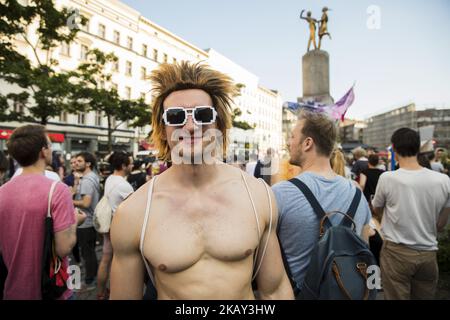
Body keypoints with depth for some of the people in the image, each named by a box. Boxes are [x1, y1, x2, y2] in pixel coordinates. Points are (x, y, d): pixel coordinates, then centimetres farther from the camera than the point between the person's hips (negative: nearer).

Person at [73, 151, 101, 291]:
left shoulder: (86, 180, -21)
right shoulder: (94, 177, 10)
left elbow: (86, 203, -28)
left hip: (85, 222, -10)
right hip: (91, 220, 10)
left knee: (87, 252, 2)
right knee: (91, 251, 20)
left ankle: (89, 281, 15)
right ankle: (94, 276, 33)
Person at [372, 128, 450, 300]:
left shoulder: (387, 178, -16)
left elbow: (377, 211, 3)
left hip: (396, 252, -3)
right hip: (428, 254, 3)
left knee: (396, 296, 10)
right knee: (425, 297, 20)